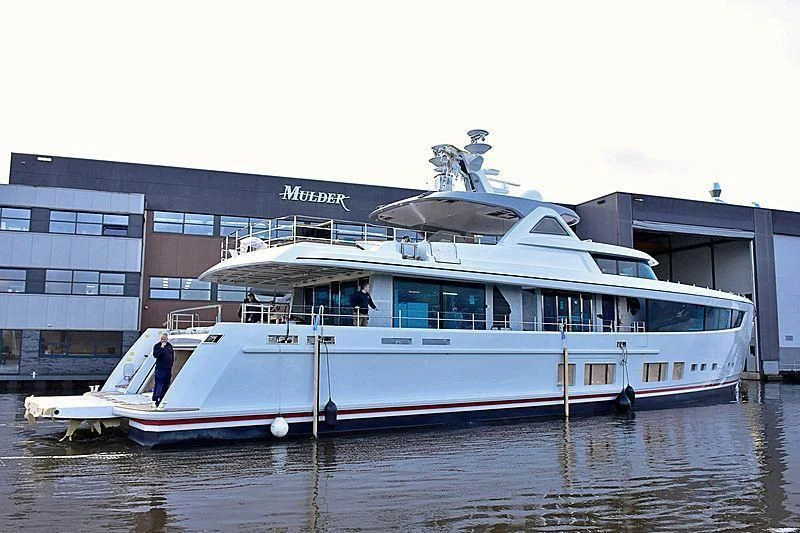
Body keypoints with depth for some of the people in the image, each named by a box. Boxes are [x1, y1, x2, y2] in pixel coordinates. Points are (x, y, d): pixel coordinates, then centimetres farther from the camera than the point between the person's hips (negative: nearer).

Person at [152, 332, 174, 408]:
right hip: (160, 369, -6)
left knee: (166, 385, 9)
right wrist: (162, 347, -22)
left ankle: (162, 400, 17)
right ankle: (155, 400, -7)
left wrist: (171, 366, 14)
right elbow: (155, 355, -19)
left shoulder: (170, 346, 12)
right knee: (159, 385, -10)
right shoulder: (157, 346, -3)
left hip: (168, 369, 6)